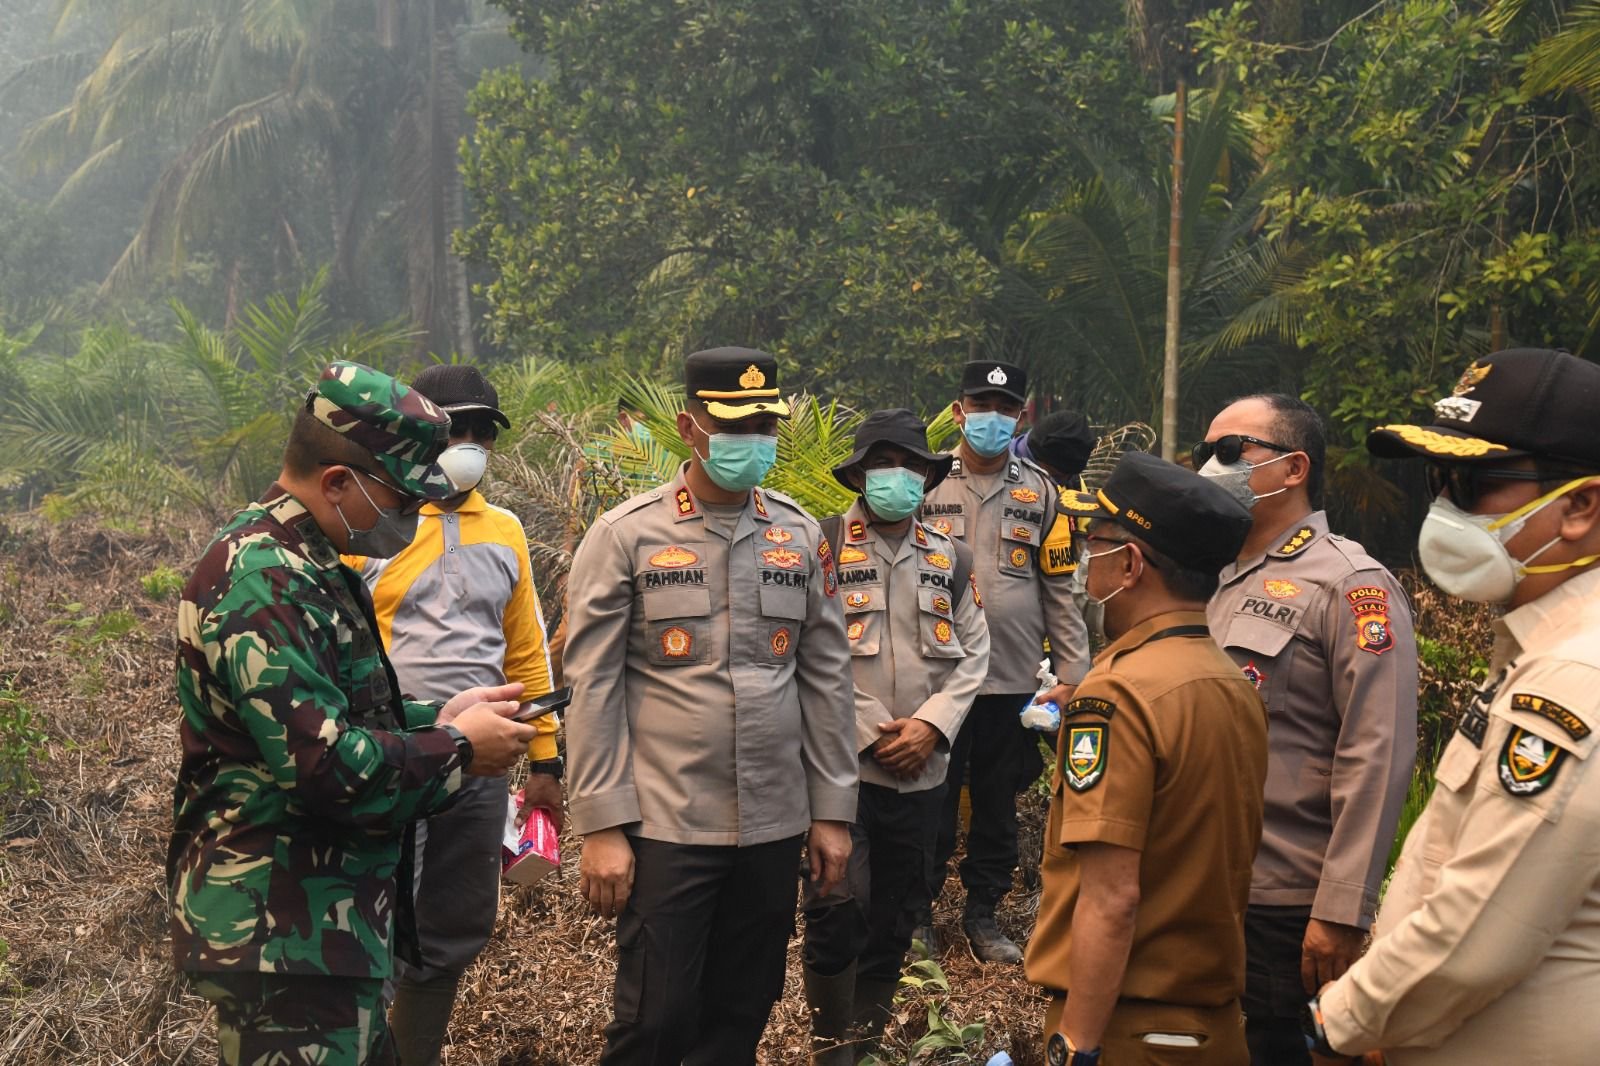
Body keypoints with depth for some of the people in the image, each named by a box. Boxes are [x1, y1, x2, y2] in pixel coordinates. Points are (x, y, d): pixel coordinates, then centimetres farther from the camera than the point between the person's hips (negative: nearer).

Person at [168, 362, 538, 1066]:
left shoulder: (304, 566, 12)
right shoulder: (264, 582, -21)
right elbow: (325, 764, -27)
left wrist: (437, 718, 7)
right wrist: (457, 747, -12)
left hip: (326, 924, 10)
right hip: (280, 939, -10)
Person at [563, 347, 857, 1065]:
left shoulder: (801, 536, 6)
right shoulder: (625, 535, -5)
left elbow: (827, 677, 9)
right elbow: (593, 686, -6)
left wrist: (832, 810, 6)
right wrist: (601, 827, -10)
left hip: (774, 827, 4)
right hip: (664, 828, -4)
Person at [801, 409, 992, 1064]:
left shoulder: (951, 560, 11)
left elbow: (973, 653, 8)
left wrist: (931, 724, -7)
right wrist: (868, 733, -13)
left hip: (922, 770, 5)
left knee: (892, 917, 13)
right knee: (838, 912, -10)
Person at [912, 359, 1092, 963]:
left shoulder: (1040, 492, 7)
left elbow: (1060, 591, 7)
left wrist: (1074, 677, 2)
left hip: (1013, 680, 2)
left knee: (998, 804, 11)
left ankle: (983, 916, 25)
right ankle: (917, 913, 21)